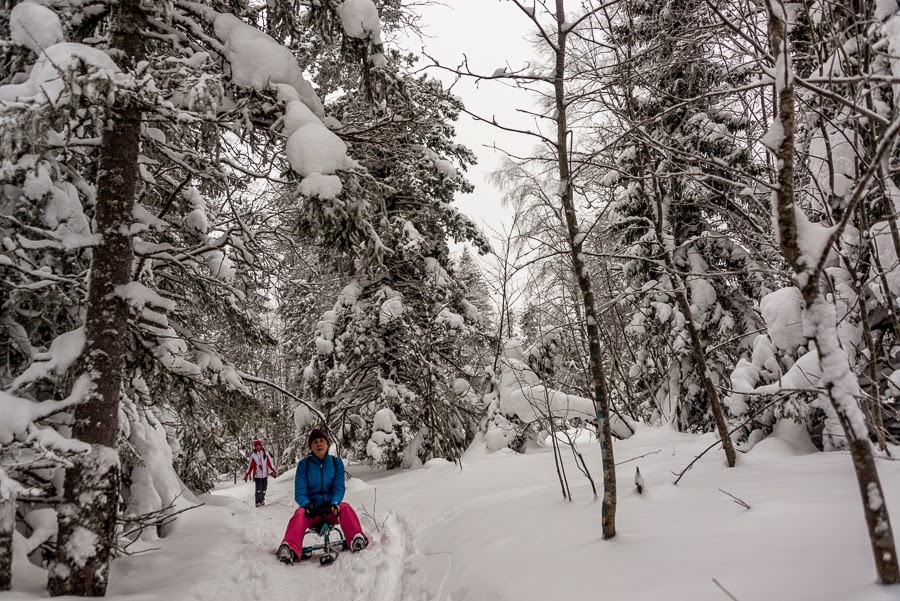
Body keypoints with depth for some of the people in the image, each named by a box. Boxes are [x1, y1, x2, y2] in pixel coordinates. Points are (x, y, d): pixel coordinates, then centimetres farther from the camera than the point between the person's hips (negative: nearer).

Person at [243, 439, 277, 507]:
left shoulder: (265, 453, 2)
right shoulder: (253, 455, -1)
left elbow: (270, 463, 6)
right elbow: (250, 466, 5)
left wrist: (274, 471, 1)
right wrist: (246, 475, 5)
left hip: (265, 474, 2)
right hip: (257, 475, -2)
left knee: (264, 488, 8)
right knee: (258, 489, -10)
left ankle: (262, 499, 25)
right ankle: (258, 502, -5)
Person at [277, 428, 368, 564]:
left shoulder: (336, 462, 4)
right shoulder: (304, 464, 1)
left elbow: (339, 488, -2)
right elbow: (299, 492, -4)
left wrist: (335, 503, -24)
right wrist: (307, 505, -25)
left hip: (331, 509, 1)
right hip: (312, 509, -1)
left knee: (345, 507, -32)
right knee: (299, 515, -34)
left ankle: (356, 540, -49)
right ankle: (290, 549, -55)